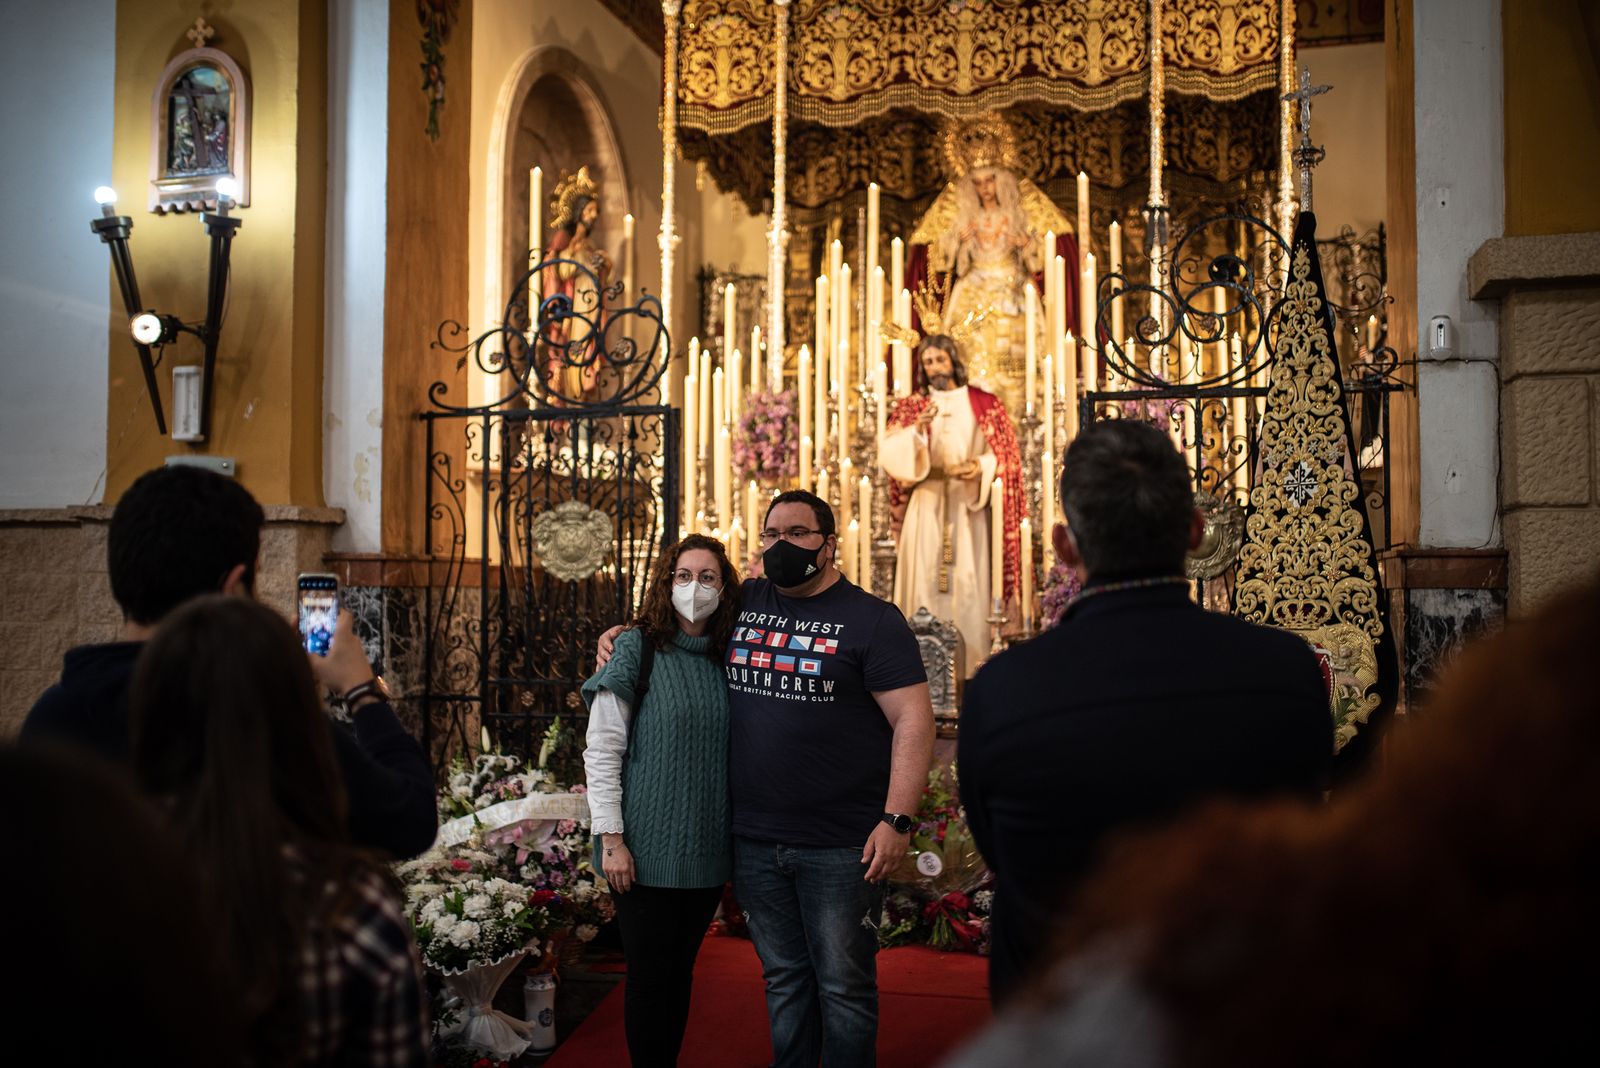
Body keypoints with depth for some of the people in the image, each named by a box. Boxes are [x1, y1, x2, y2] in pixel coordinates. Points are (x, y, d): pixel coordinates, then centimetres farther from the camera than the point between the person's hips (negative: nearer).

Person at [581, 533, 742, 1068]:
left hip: (707, 849, 5)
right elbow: (602, 752, -9)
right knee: (649, 974, 3)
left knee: (681, 969, 14)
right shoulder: (637, 650, -7)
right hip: (648, 848, -4)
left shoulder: (725, 659, 8)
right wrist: (611, 839, -13)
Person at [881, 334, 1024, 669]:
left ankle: (970, 664, 3)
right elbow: (891, 454, -3)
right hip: (925, 506, 0)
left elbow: (1005, 454, 4)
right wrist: (917, 428, -19)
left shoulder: (985, 404, 8)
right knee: (925, 580, -4)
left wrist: (980, 467, -15)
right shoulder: (910, 406, 10)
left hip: (970, 507, 0)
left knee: (969, 584, -3)